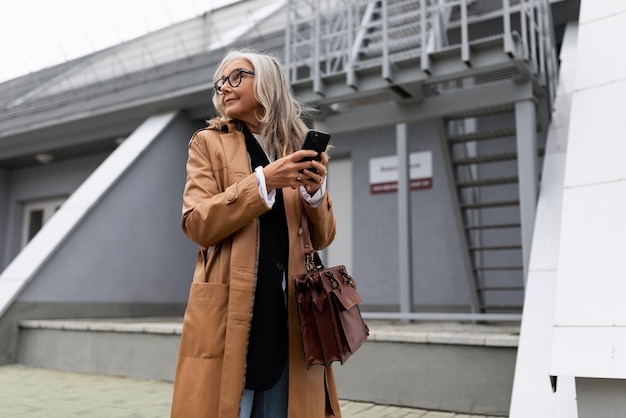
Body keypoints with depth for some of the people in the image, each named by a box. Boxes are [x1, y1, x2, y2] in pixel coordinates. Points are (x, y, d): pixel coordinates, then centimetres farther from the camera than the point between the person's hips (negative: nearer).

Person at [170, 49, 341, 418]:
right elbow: (197, 224, -8)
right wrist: (264, 181, -17)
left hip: (287, 312, 3)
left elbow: (322, 237, 10)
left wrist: (315, 190, -10)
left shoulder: (299, 150, 13)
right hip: (229, 310, -3)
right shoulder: (209, 142, 5)